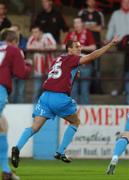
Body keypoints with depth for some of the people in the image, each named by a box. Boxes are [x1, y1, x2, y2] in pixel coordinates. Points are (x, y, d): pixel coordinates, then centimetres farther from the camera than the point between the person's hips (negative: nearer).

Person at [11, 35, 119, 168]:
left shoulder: (59, 59, 22)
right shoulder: (71, 59, 1)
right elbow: (92, 56, -8)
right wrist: (110, 44, -9)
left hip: (46, 96, 6)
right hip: (60, 97, -6)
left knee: (35, 127, -2)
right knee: (75, 122, 18)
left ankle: (17, 148, -26)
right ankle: (60, 152, 12)